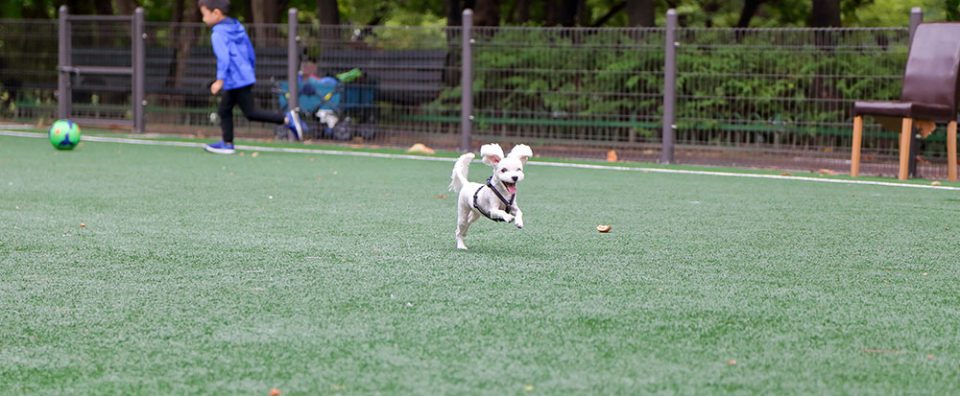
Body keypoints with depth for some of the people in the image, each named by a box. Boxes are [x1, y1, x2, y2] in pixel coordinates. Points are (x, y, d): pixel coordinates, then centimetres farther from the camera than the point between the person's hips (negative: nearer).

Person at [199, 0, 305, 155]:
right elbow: (250, 53, 19)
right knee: (224, 110, 15)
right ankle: (227, 143, 17)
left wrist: (220, 80, -26)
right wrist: (250, 70, 30)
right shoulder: (238, 27, 14)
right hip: (246, 77, 10)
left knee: (251, 113, -5)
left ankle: (287, 119, -10)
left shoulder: (218, 34, -14)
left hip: (236, 81, -10)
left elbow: (223, 57, -25)